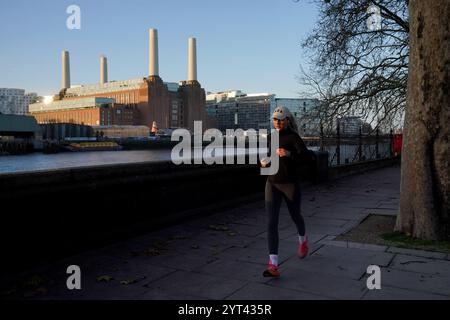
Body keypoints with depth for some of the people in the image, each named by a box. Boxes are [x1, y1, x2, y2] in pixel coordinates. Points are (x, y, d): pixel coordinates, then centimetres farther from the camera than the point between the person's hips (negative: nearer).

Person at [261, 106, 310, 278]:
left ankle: (303, 239, 53)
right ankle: (273, 265, -12)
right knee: (271, 222, -10)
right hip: (272, 184, 4)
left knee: (295, 216, 18)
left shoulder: (293, 136, -9)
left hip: (290, 183, -4)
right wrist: (263, 162, 3)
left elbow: (305, 154, -25)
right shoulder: (270, 137, 9)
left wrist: (289, 154, -45)